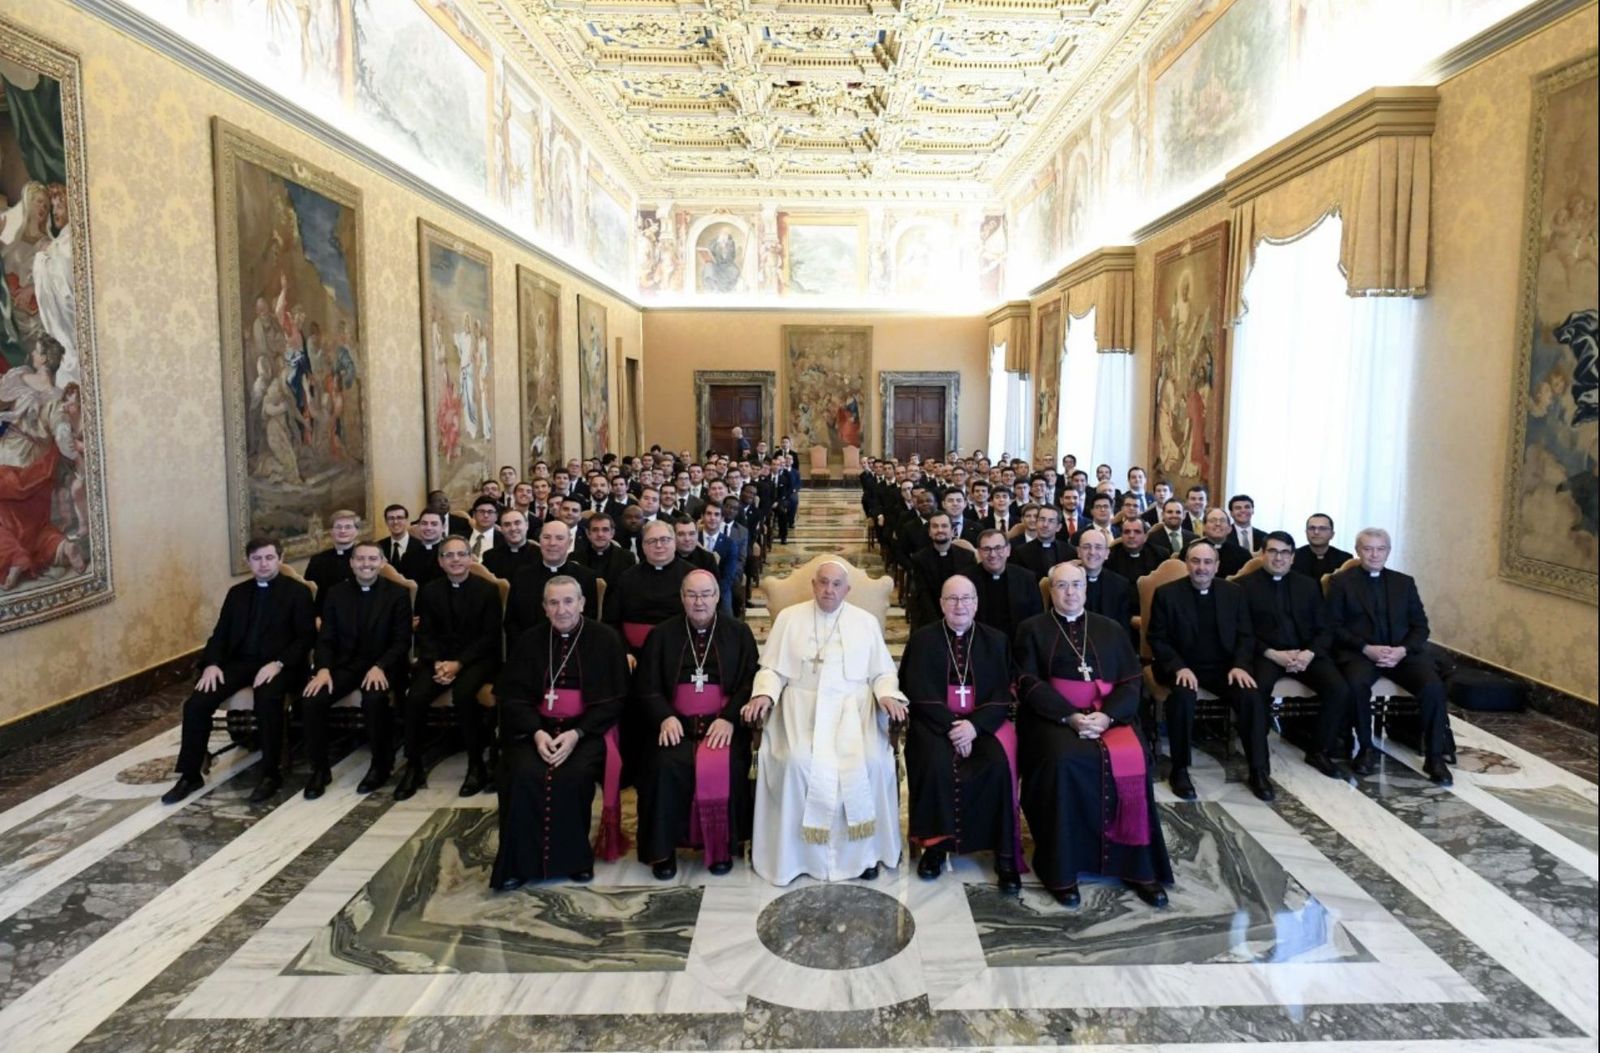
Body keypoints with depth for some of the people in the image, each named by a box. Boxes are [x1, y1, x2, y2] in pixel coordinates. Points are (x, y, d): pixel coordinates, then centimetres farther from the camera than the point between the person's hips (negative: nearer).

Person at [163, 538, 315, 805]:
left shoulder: (298, 592, 2)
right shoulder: (237, 593, 18)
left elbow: (306, 638, -5)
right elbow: (220, 634, 14)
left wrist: (278, 663, -20)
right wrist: (212, 663, -6)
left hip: (278, 665, -5)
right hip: (239, 662, 5)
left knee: (267, 700, -35)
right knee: (196, 703, -17)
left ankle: (271, 774, -20)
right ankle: (190, 775, 0)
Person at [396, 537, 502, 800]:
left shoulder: (488, 589, 0)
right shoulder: (428, 591, 10)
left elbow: (490, 636, -6)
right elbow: (425, 634, 5)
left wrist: (459, 663, -17)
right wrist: (437, 663, -15)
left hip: (477, 658, -3)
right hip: (439, 658, 3)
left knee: (463, 695, -33)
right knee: (415, 697, -25)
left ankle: (476, 765, -18)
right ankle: (413, 765, -8)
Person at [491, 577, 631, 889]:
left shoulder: (605, 639, 1)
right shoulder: (529, 641, 9)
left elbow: (614, 699, -2)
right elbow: (510, 695, 5)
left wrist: (576, 733, -16)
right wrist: (537, 732, -14)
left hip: (587, 729, -2)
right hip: (535, 727, 2)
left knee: (572, 776, -30)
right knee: (524, 774, -27)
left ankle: (575, 857, -10)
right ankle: (519, 862, -14)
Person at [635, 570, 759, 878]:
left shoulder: (739, 632, 10)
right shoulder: (662, 634, 12)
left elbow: (750, 682, 2)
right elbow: (646, 686, 7)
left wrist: (729, 718, -14)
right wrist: (665, 717, -12)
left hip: (723, 723, -1)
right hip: (676, 723, 1)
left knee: (724, 768, -29)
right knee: (666, 766, -28)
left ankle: (722, 847, -8)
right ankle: (663, 848, -11)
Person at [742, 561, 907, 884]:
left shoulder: (866, 622, 12)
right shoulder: (789, 617, 11)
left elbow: (883, 672, 11)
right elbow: (773, 668, 8)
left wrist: (888, 695, -10)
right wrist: (764, 694, -12)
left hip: (853, 706, 0)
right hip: (803, 705, 0)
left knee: (870, 762, -26)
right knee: (798, 761, -28)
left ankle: (863, 848, -7)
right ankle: (801, 850, -11)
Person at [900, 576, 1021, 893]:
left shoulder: (995, 640, 8)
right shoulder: (923, 639, 3)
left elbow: (1001, 695, 0)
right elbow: (919, 693, -4)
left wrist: (974, 725, -16)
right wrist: (952, 726, -17)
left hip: (984, 722, 1)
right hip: (935, 722, -1)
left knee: (1000, 763, -28)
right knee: (936, 764, -31)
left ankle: (1005, 855, -17)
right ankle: (935, 845, -12)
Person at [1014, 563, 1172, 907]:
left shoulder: (1111, 630, 17)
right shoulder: (1032, 629, 10)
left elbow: (1131, 683, 8)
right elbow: (1029, 684, -1)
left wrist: (1106, 715, -13)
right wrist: (1070, 716, -17)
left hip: (1108, 714, 2)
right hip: (1053, 716, -2)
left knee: (1132, 760, -27)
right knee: (1064, 761, -33)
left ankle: (1138, 866, -15)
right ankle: (1061, 869, -22)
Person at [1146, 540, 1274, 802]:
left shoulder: (1233, 592, 8)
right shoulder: (1167, 593, -2)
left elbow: (1246, 636, 8)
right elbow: (1157, 638, -4)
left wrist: (1239, 665, -11)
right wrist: (1180, 667, -19)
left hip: (1223, 667, 3)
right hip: (1182, 667, -3)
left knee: (1252, 697, -24)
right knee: (1183, 696, -34)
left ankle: (1259, 771, -8)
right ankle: (1179, 770, -18)